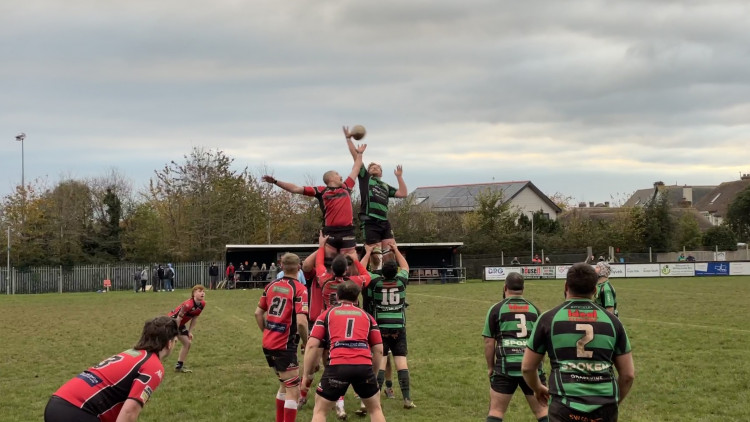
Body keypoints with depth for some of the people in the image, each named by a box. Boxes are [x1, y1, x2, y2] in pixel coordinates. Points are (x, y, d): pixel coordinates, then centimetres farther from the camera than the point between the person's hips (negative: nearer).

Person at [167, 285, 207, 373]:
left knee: (188, 343, 9)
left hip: (180, 324, 9)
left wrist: (190, 332, 0)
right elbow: (178, 318, -28)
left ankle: (179, 366, 20)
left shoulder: (202, 304, -9)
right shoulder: (188, 305, -33)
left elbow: (195, 318, 3)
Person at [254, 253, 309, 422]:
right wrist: (307, 342, -8)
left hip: (268, 344, 7)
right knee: (293, 391, -1)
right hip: (285, 346, -7)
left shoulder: (271, 285, 6)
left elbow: (258, 313, 12)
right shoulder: (299, 289, -13)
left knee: (285, 384, 24)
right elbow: (301, 321, -22)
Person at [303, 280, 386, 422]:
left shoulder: (327, 314, 18)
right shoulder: (367, 316, 23)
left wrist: (306, 374, 13)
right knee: (375, 409, 23)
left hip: (337, 366, -2)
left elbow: (312, 345, 7)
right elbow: (378, 350, 18)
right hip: (364, 366, 2)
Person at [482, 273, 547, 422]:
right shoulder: (534, 309, 12)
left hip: (506, 367, -2)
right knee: (541, 410, 11)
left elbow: (489, 343, 3)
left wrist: (490, 367, 14)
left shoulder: (496, 309, 4)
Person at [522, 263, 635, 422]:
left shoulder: (549, 319, 2)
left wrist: (538, 388, 29)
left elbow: (527, 367, 10)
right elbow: (628, 374, 9)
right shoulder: (612, 321, 7)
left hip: (564, 409, -2)